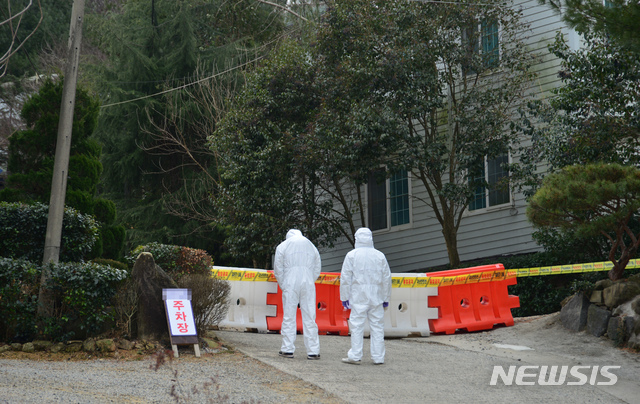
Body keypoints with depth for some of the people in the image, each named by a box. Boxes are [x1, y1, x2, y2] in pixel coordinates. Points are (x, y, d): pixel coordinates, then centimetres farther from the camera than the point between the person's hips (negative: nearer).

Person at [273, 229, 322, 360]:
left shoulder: (283, 246, 9)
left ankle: (288, 349, 1)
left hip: (290, 285, -2)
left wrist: (283, 285, 12)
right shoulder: (312, 246, 18)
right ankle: (313, 351, -1)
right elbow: (317, 269, 15)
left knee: (289, 316, 2)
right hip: (308, 285, 2)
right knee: (309, 317, 1)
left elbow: (278, 269, 4)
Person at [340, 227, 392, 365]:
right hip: (376, 297, 3)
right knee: (377, 326, 5)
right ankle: (378, 357, 6)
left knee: (357, 326, -1)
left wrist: (344, 297, 4)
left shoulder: (352, 255, -2)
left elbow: (345, 278, -3)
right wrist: (386, 298, 17)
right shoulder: (380, 256, 7)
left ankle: (355, 356, -1)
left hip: (358, 297, -3)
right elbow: (387, 279, 9)